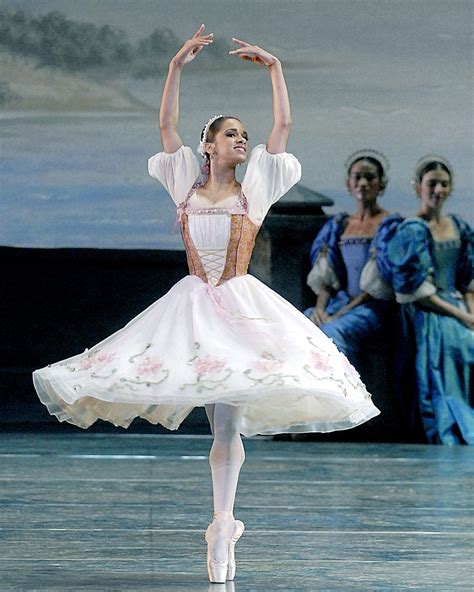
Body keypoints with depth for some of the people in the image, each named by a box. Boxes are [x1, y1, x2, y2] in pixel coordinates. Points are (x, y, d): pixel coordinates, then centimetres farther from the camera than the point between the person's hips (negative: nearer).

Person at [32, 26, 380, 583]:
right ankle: (223, 523, 14)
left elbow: (283, 125, 2)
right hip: (191, 305, 1)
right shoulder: (188, 186, 8)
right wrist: (177, 66, -1)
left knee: (226, 421, -8)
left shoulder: (253, 190, 4)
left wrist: (273, 67, 2)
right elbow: (166, 124, 4)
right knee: (221, 418, 0)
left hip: (240, 305, -1)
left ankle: (221, 529, -7)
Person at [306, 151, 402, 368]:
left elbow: (382, 283, -8)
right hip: (339, 301, 5)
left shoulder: (390, 226, 1)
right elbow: (325, 275, 12)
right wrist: (320, 306, -10)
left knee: (333, 331, -35)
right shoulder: (338, 226, 18)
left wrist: (342, 313, -16)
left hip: (374, 306, -5)